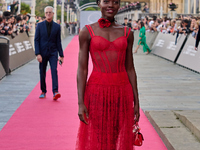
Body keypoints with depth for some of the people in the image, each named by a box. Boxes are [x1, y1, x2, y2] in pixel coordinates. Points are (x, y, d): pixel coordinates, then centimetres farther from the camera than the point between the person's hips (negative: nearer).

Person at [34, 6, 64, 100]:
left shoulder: (57, 26, 4)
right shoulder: (40, 25, 2)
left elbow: (58, 42, 7)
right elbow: (36, 40, -1)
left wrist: (61, 55, 4)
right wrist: (37, 54, -12)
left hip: (53, 52, -1)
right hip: (42, 53, 1)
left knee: (54, 70, -16)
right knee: (42, 73, 7)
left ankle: (55, 92, -23)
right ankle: (43, 92, 21)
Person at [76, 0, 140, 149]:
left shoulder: (127, 33, 6)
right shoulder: (88, 31, -1)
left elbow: (130, 68, 8)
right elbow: (82, 68, -4)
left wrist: (136, 101, 6)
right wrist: (81, 103, -9)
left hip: (122, 92, 3)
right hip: (97, 92, -2)